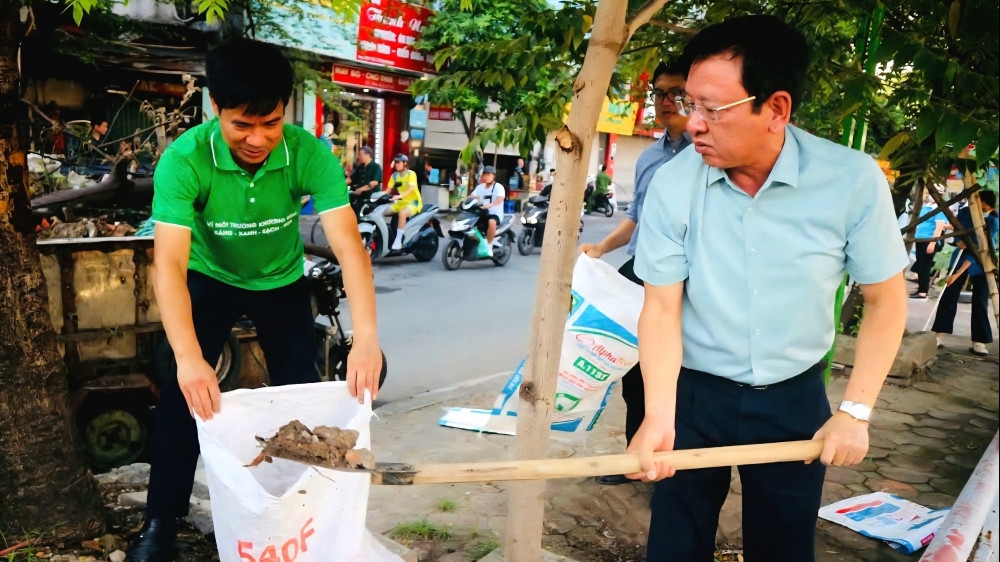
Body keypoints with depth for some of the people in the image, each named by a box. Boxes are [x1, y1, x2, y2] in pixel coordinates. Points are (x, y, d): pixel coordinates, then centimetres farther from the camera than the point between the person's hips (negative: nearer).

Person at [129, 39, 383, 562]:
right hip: (210, 278, -1)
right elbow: (169, 262, -38)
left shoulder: (309, 153, -30)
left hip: (281, 281, 1)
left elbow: (348, 243, -38)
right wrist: (187, 356, -52)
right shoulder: (184, 159, -32)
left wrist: (366, 336, -51)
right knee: (183, 392, -10)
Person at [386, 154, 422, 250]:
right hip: (402, 202, 7)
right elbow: (388, 189, 2)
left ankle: (398, 240, -31)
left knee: (402, 213, -37)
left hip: (413, 203, -7)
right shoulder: (394, 175, 5)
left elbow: (411, 189, -30)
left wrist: (399, 196, -45)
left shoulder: (411, 174, -14)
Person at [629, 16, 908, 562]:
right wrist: (659, 414, -23)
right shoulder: (672, 183, -16)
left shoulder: (853, 180, -17)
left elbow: (886, 301, -5)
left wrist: (855, 410, -9)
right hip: (693, 393, 0)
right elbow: (661, 307, -12)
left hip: (795, 397, 1)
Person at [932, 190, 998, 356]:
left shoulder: (993, 222, -22)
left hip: (981, 264, -3)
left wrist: (958, 273, -32)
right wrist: (959, 241, -23)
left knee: (980, 301, -4)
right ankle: (937, 335, -3)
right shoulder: (964, 212, -11)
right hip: (961, 259, 3)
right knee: (948, 296, -4)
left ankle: (979, 341, 2)